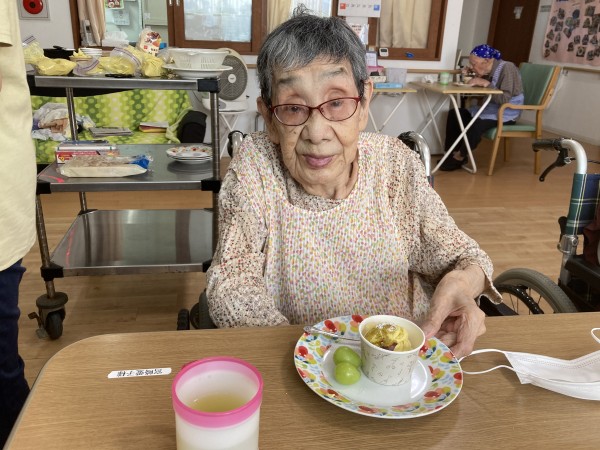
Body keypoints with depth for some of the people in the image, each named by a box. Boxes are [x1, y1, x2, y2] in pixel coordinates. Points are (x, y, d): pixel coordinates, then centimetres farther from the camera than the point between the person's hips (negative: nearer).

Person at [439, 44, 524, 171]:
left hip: (506, 113, -8)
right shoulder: (489, 70, 3)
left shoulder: (507, 68, -19)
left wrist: (485, 83, -27)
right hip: (490, 108, 8)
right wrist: (473, 75, -4)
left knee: (477, 124, -34)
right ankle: (452, 152, -2)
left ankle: (460, 156, -14)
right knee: (455, 114, -1)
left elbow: (505, 99, -28)